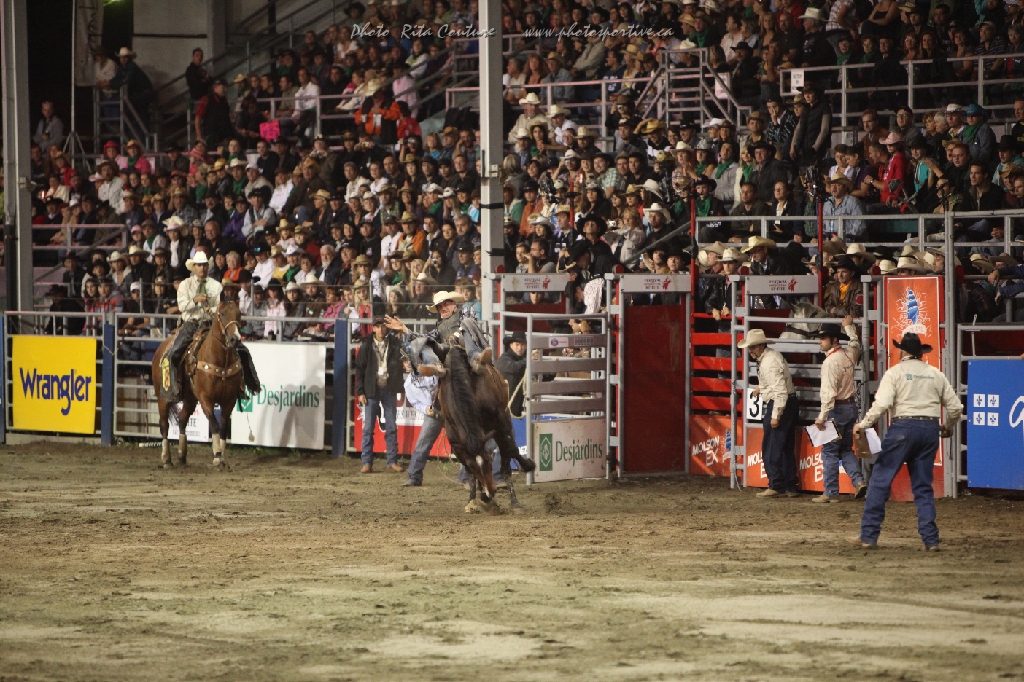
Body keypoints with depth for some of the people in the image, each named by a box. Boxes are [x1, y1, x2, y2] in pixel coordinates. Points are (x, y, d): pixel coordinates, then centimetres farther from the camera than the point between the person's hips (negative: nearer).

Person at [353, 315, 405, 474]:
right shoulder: (366, 346, 1)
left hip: (389, 389, 1)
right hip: (371, 390, -1)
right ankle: (367, 462, 3)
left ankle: (392, 461, 8)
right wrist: (360, 392, -5)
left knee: (391, 427, 4)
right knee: (368, 427, 0)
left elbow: (401, 364, 1)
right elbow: (359, 369, 2)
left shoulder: (395, 343, 2)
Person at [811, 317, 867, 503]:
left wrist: (822, 417, -24)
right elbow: (855, 342, 30)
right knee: (846, 449, 18)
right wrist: (849, 326, 45)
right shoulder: (850, 354, 3)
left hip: (837, 409, -8)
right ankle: (858, 480, 2)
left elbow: (829, 393, -25)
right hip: (851, 406, 8)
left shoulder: (830, 362, -19)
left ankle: (831, 492, 3)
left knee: (830, 451, 0)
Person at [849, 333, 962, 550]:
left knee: (880, 480, 3)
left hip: (903, 427, -4)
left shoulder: (895, 372, -1)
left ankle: (869, 535, 1)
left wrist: (862, 425, -6)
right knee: (923, 487, 12)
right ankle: (930, 539, 5)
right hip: (930, 429, 4)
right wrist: (948, 427, 31)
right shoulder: (936, 375, 12)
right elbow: (955, 407, 13)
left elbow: (882, 404, -14)